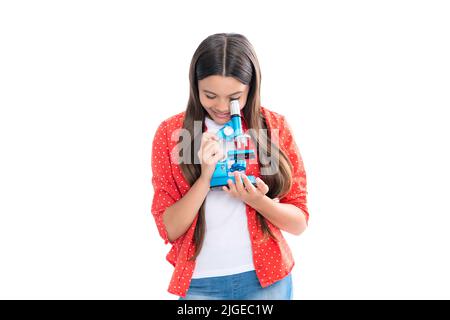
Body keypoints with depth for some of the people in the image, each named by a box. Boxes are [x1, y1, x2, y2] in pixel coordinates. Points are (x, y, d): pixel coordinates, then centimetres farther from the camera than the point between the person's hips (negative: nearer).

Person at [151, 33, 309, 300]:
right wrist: (205, 178, -21)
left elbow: (299, 222, -2)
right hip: (200, 282, 0)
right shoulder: (171, 132, -5)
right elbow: (169, 230, -7)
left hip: (266, 280, 1)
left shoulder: (276, 127, -4)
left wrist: (257, 200, -21)